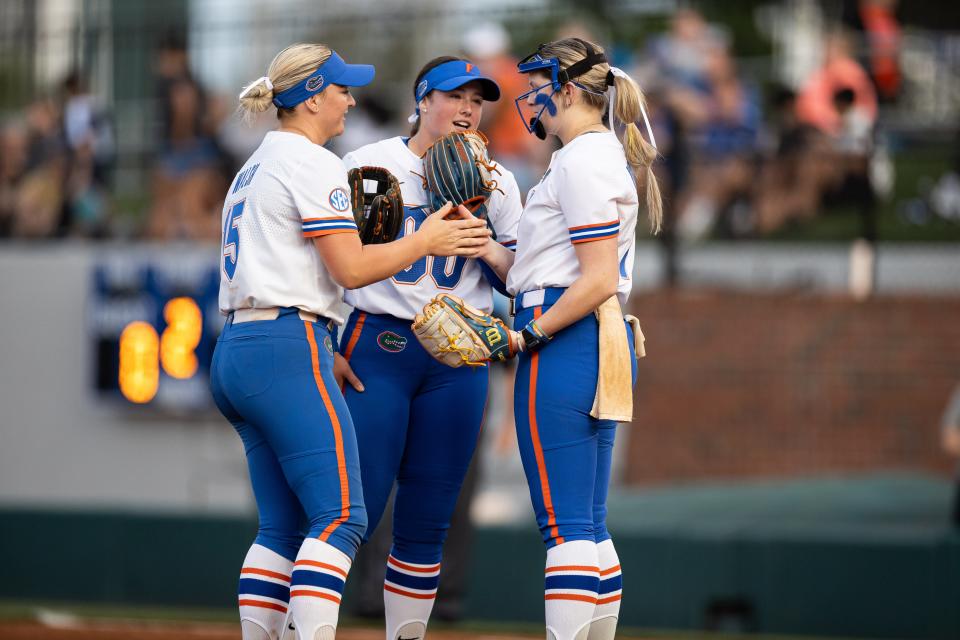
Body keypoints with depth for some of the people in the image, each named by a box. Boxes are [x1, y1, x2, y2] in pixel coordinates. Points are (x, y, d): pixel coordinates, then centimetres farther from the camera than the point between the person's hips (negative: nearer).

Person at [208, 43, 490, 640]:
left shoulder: (255, 167, 24)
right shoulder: (313, 164, -6)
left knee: (283, 526, 10)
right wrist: (425, 242, -1)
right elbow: (350, 267, -12)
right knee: (341, 516, -14)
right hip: (286, 350, -10)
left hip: (235, 349, 10)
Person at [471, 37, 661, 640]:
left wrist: (525, 335, -16)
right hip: (608, 346, 10)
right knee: (590, 527, 10)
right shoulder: (609, 156, 20)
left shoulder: (581, 160, -10)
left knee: (565, 526, -11)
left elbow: (598, 280, -18)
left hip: (565, 344, -10)